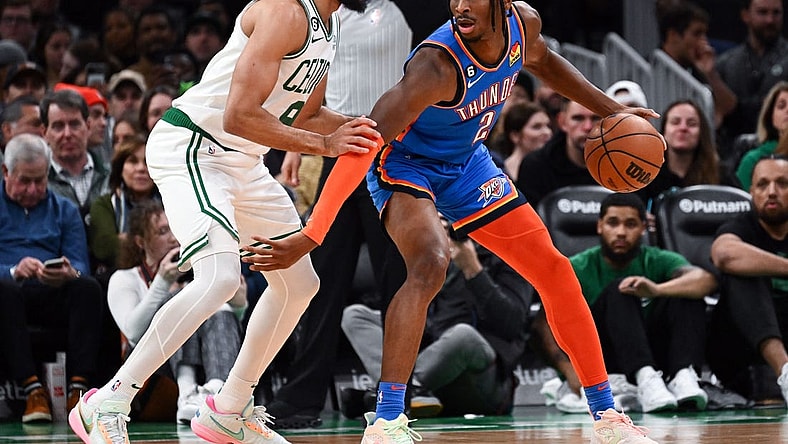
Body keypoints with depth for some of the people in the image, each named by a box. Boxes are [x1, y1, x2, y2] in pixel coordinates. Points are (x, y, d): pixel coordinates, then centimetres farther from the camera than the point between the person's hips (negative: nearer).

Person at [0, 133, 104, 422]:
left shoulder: (64, 210, 21)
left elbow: (80, 266, 7)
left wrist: (69, 274, -18)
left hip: (52, 299, 2)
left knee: (88, 288, -29)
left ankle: (78, 388, -38)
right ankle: (33, 390, -43)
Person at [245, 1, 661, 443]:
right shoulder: (437, 65, -36)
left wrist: (608, 108, 9)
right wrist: (308, 238, -46)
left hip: (467, 162, 7)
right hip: (406, 163, -7)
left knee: (554, 269, 6)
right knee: (431, 262, -34)